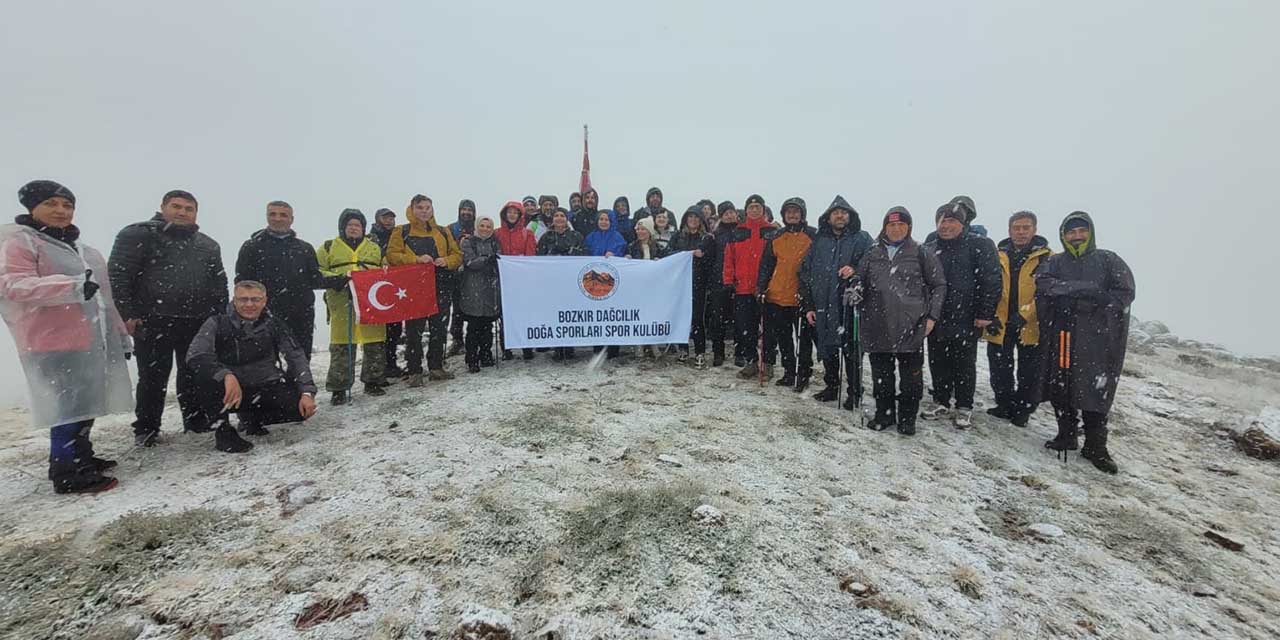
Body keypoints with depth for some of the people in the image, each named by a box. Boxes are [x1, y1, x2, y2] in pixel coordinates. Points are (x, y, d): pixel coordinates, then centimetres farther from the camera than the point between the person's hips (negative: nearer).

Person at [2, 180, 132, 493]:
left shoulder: (83, 249, 20)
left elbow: (104, 296, 22)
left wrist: (120, 334, 21)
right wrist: (72, 286, -32)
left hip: (93, 341, 8)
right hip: (56, 343, -8)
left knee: (87, 403, 13)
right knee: (70, 407, -9)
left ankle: (80, 456, 26)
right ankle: (67, 473, -1)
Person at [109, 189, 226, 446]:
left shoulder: (208, 245, 15)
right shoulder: (137, 235, 0)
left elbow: (219, 283, 17)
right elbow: (118, 275, -6)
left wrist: (219, 315, 9)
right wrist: (127, 313, -13)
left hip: (197, 323, 4)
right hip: (153, 322, -4)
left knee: (195, 374, 11)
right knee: (153, 377, 3)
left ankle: (197, 420, 23)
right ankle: (146, 428, 16)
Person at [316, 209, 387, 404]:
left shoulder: (374, 248, 18)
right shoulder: (329, 247, 10)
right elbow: (316, 271, 5)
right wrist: (334, 279, -13)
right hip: (343, 305, -2)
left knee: (375, 345, 5)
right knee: (342, 347, -3)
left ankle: (373, 382, 19)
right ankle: (338, 388, 5)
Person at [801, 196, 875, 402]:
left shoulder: (862, 239, 5)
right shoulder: (819, 242, 13)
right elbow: (805, 273, 12)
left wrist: (856, 270, -22)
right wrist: (808, 306, 7)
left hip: (850, 306, -3)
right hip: (822, 306, 4)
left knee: (851, 350, 1)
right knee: (827, 349, 12)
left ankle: (855, 392, 14)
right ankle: (831, 386, 28)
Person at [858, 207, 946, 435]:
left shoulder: (921, 254, 3)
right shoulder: (872, 254, 9)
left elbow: (939, 285, 6)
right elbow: (860, 283, 16)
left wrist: (932, 316, -2)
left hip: (910, 327, -2)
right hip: (878, 327, 2)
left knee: (911, 377, 4)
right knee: (881, 375, 10)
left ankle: (907, 418, 19)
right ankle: (884, 414, 24)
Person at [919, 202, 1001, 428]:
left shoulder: (980, 245, -5)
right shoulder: (929, 249, 9)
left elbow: (991, 281, -9)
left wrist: (985, 314, -13)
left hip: (965, 320, -4)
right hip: (935, 319, 4)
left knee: (964, 365, 7)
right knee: (938, 364, 12)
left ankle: (964, 408, 19)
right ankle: (941, 403, 26)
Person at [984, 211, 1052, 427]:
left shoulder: (1046, 258, -1)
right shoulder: (998, 255, 5)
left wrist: (1025, 314, -19)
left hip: (1031, 326, -2)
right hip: (999, 325, 2)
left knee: (1029, 372, 10)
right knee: (999, 369, 11)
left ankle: (1023, 409, 26)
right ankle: (1006, 405, 30)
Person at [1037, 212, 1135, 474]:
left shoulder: (1108, 261, 10)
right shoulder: (1054, 262, 12)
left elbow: (1124, 293, 1)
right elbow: (1043, 284, -8)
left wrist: (1095, 302, -11)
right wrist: (1087, 289, -13)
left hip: (1097, 338, -1)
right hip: (1060, 336, 2)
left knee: (1095, 390, -2)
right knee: (1060, 387, 5)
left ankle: (1095, 447, 8)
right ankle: (1067, 435, 21)